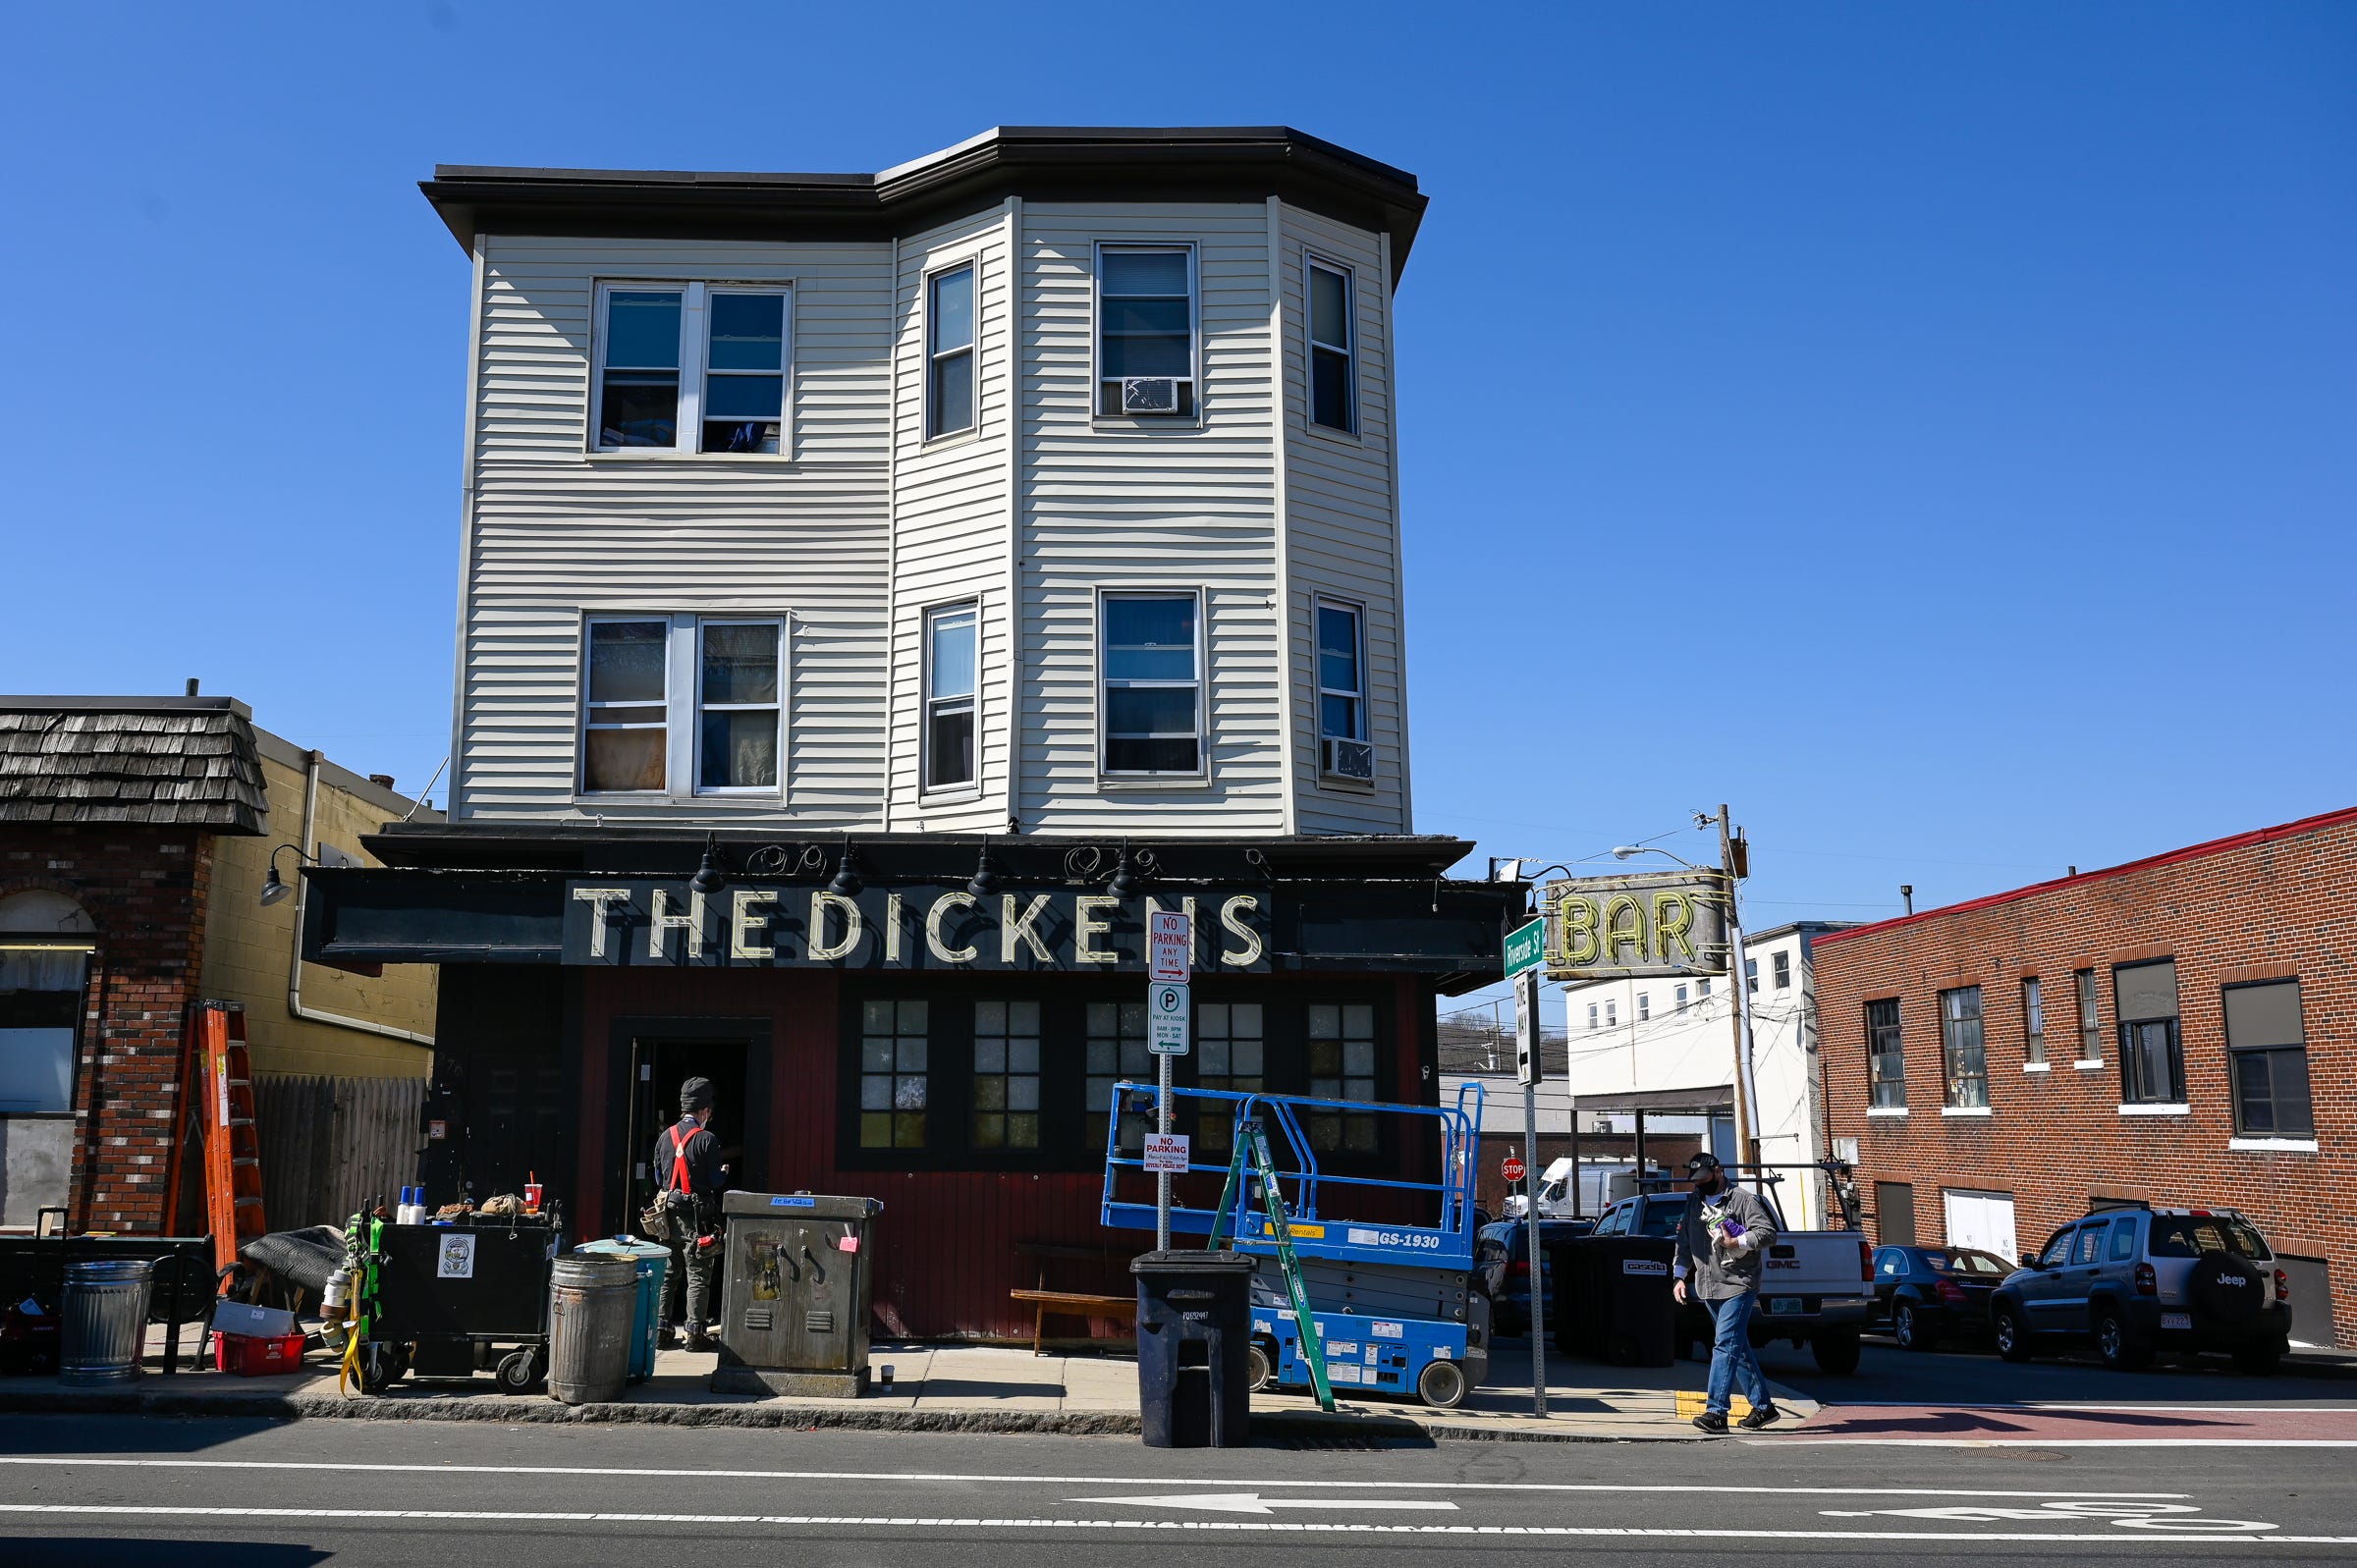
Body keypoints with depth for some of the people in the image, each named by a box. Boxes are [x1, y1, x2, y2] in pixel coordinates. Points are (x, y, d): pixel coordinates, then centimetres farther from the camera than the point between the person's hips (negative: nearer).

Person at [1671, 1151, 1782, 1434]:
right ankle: (1764, 1407, 20)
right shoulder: (1694, 1203, 16)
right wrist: (1681, 1276, 13)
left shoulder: (1742, 1199, -5)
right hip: (1708, 1288, 8)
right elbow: (1684, 1241, 20)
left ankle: (1717, 1411, -20)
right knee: (1739, 1349, 12)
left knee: (1725, 1345, -16)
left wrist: (1737, 1243, -20)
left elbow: (1768, 1231, -11)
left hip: (1738, 1285, -7)